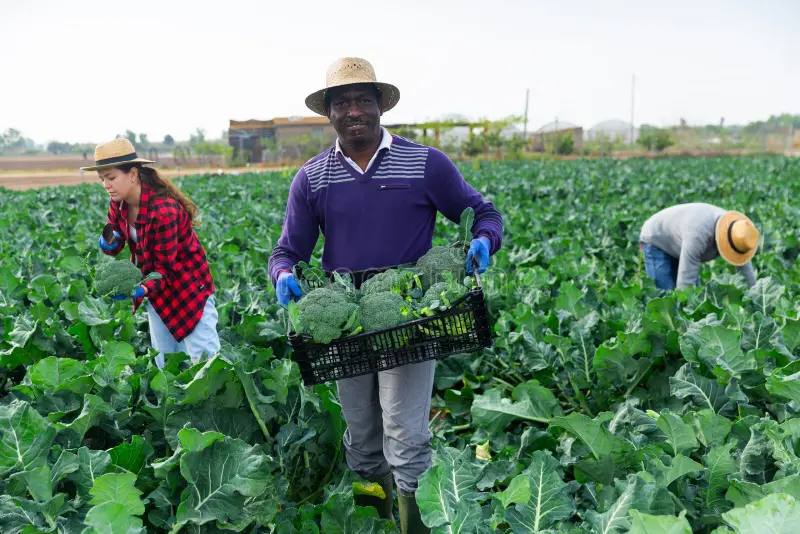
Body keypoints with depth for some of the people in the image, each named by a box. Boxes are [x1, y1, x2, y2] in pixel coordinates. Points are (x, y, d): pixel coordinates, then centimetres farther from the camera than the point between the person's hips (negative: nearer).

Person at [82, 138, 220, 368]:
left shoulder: (163, 209, -30)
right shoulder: (118, 202, -7)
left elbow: (165, 266, -25)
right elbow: (115, 244, 4)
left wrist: (141, 291, -41)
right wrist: (109, 242, -19)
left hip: (187, 283, -8)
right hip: (157, 288, 8)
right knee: (164, 362, 13)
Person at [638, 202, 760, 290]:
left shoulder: (735, 229, -19)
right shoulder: (698, 234, -43)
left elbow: (745, 269, -8)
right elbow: (685, 280, -42)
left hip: (678, 246, 8)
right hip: (656, 242, -8)